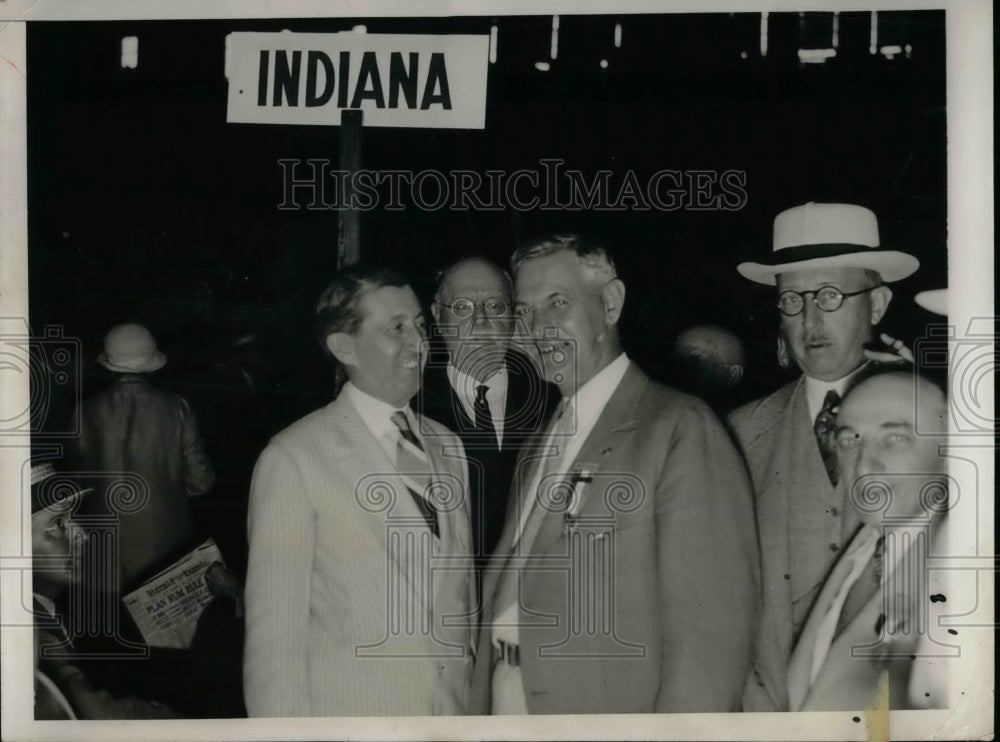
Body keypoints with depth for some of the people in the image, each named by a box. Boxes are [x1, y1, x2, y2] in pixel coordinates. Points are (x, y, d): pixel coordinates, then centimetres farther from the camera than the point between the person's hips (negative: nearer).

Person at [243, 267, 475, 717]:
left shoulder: (448, 447, 7)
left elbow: (463, 595, 11)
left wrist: (475, 710, 8)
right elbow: (273, 633, -11)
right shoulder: (293, 459, -11)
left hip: (454, 714, 5)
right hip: (348, 720, -5)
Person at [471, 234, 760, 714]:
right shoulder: (539, 444, 13)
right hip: (505, 711, 7)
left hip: (611, 715, -7)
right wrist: (478, 717, 3)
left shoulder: (681, 430, -12)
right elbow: (508, 597, 10)